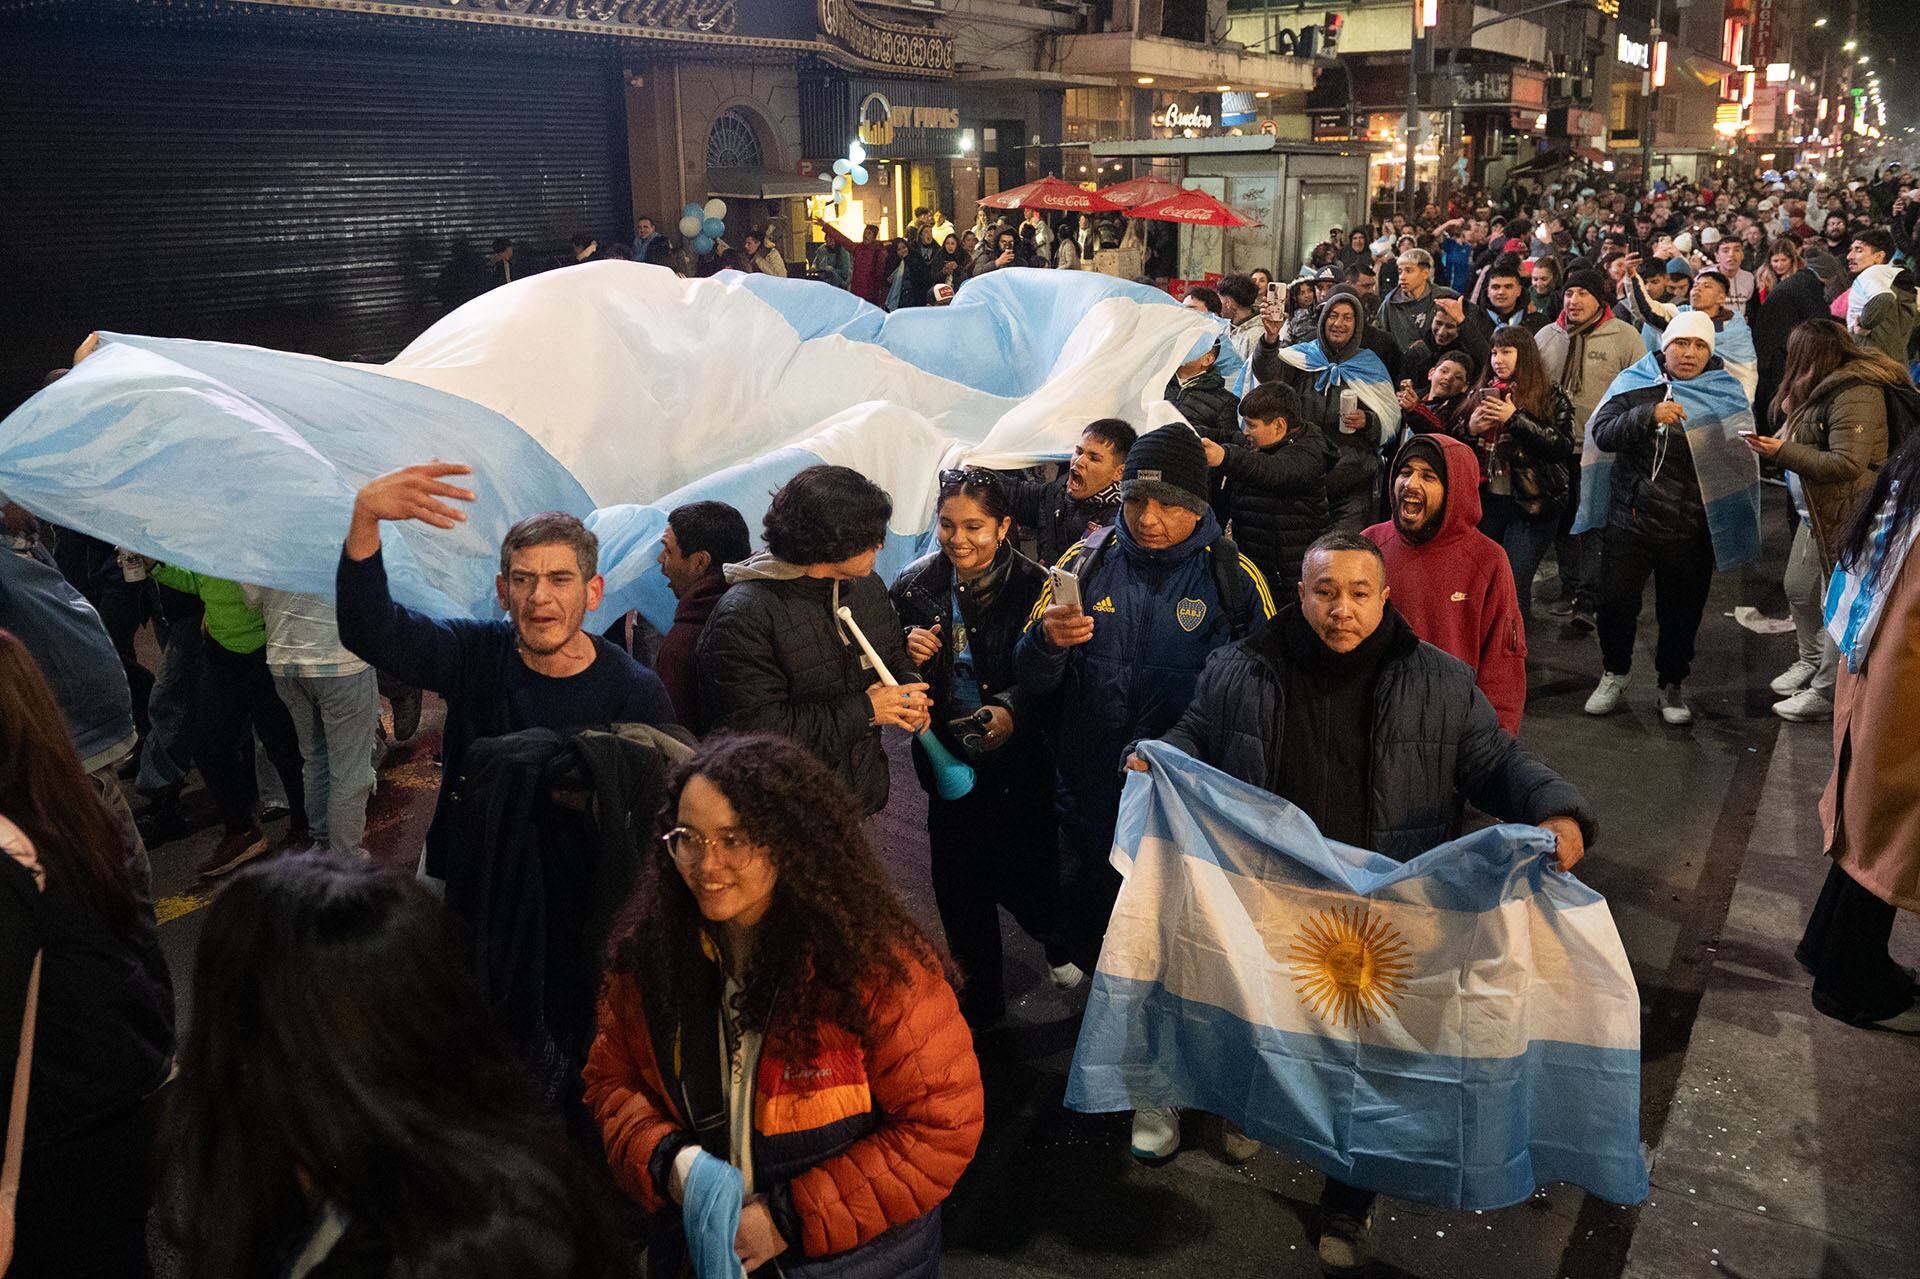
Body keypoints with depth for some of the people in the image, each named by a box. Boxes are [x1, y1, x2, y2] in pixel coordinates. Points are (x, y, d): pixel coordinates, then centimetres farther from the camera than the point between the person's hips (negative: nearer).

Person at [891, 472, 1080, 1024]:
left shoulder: (1034, 586, -14)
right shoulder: (916, 583, -2)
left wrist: (1014, 710, -32)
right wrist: (908, 655, -15)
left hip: (1019, 762, -3)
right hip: (948, 758, 4)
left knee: (1022, 877, 6)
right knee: (959, 885, 12)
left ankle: (1060, 942, 43)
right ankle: (979, 1000, 35)